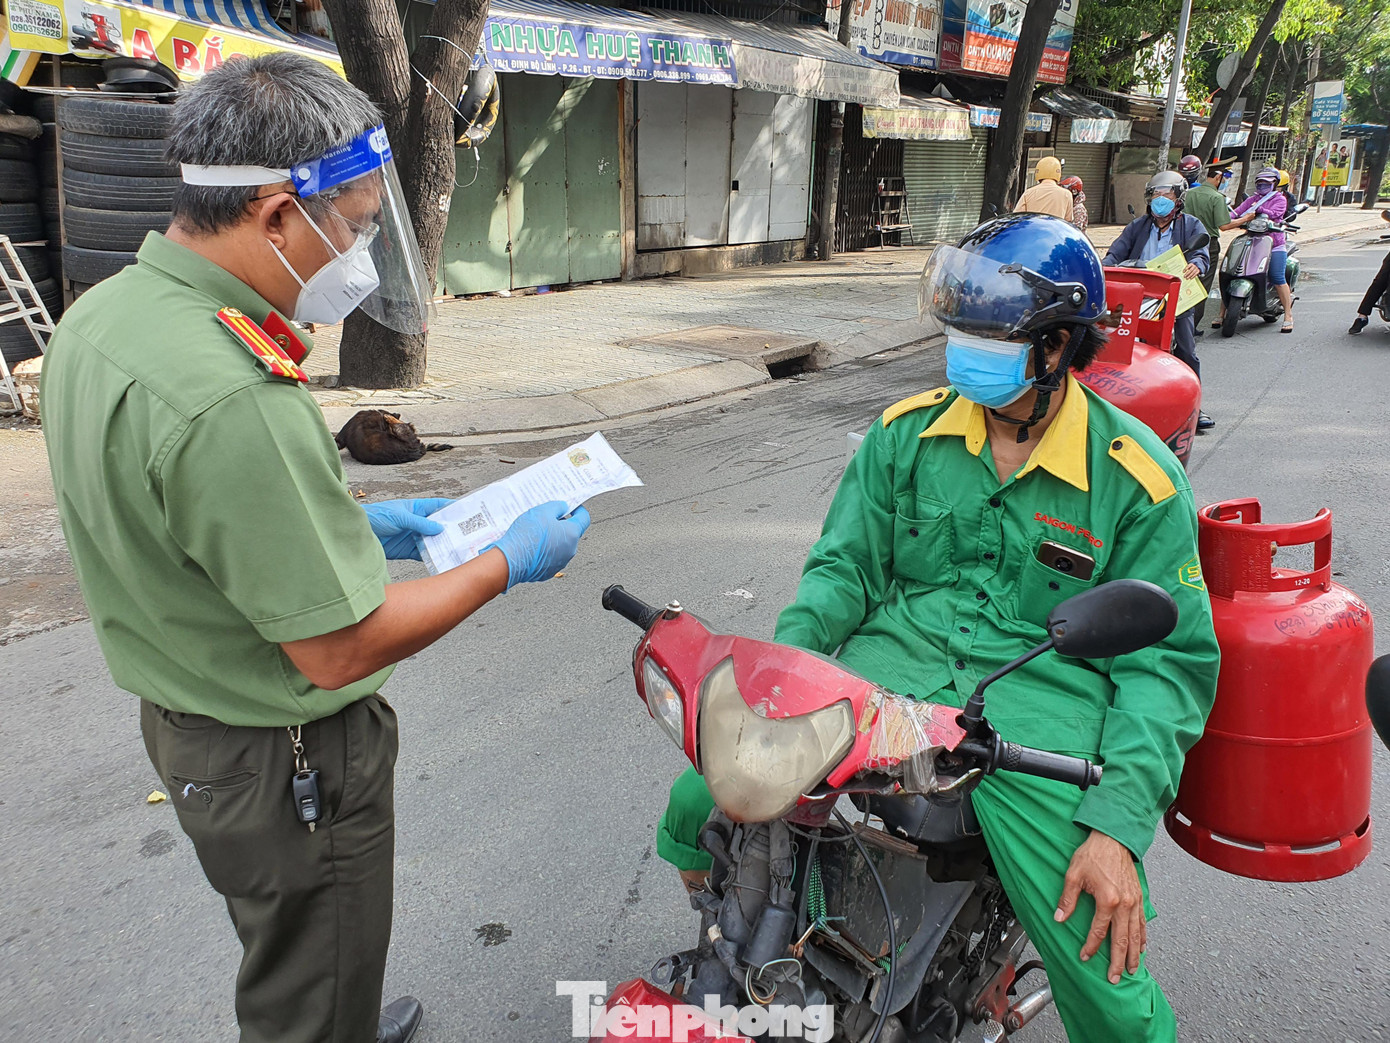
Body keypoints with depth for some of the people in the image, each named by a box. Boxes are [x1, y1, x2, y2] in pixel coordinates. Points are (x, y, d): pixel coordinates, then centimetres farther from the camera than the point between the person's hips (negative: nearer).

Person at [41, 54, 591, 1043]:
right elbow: (338, 650, -28)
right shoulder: (232, 398, -35)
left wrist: (358, 525, 7)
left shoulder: (104, 310, -3)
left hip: (184, 715, 9)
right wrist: (506, 564, -16)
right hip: (291, 766, -9)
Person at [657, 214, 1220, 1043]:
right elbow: (845, 563, 7)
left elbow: (1169, 656, -5)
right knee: (697, 809, -12)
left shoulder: (1138, 477, -4)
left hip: (1041, 695, -2)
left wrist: (1117, 826, -17)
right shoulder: (907, 431, 5)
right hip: (892, 663, 3)